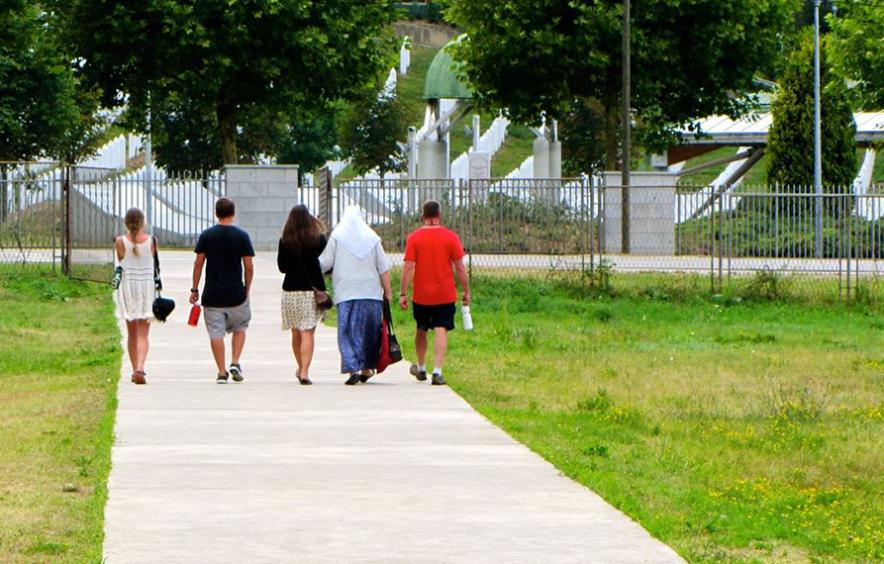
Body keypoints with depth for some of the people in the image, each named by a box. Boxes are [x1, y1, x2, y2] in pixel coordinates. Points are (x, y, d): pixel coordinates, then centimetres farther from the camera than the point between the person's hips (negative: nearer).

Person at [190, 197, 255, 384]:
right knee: (240, 327, 20)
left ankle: (222, 373, 2)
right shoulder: (242, 236, -3)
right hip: (236, 294, 0)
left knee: (216, 333, 4)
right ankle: (235, 363, 5)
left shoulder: (206, 235, -2)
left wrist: (194, 289, 6)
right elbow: (249, 267, -2)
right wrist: (247, 289, 11)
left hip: (212, 295, 0)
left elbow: (198, 264, -2)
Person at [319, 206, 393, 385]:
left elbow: (324, 263, 1)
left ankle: (353, 369, -17)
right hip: (371, 293, 2)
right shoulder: (372, 239, 6)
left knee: (347, 332, -3)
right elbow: (383, 268, 4)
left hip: (346, 293, -2)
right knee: (369, 331, 14)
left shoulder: (337, 237, 0)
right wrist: (387, 290, 9)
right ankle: (367, 368, 20)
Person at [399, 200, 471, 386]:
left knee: (421, 330, 18)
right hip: (445, 294, -1)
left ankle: (420, 368, 32)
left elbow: (408, 267, -6)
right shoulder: (450, 237, -4)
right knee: (441, 331, -2)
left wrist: (403, 294, -3)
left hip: (421, 295, 1)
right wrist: (466, 291, 5)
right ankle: (437, 372, -13)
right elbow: (460, 267, -4)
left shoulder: (414, 237, -3)